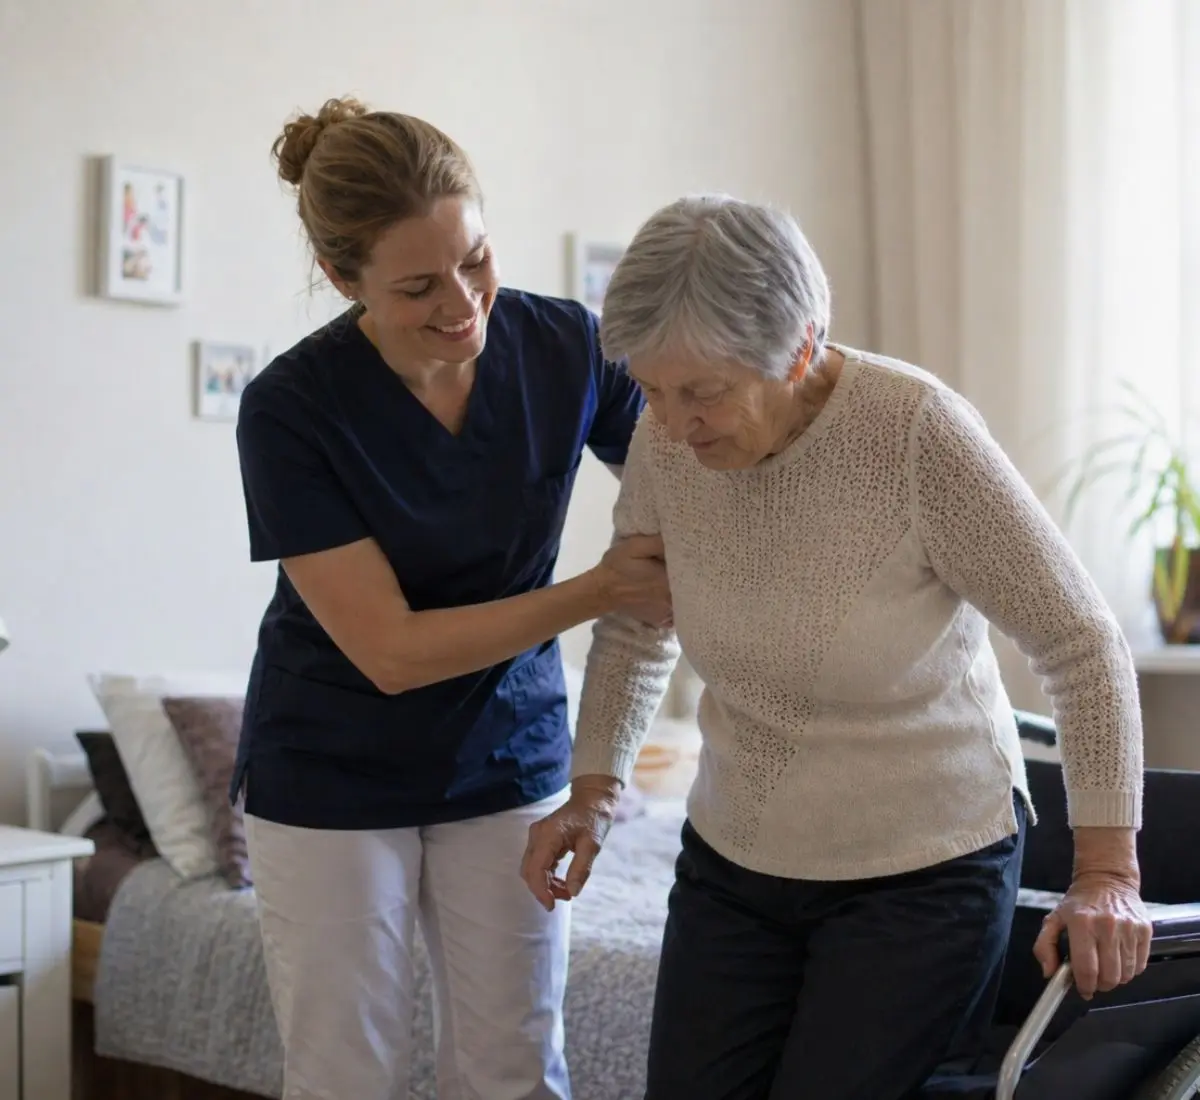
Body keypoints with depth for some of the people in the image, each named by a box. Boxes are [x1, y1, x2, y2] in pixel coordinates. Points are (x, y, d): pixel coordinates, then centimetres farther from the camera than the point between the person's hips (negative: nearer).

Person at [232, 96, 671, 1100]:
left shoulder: (563, 346, -14)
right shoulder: (292, 409, -22)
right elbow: (391, 651, -21)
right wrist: (599, 591, -25)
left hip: (511, 758, 3)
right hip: (336, 779, -2)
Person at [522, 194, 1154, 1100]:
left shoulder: (919, 433, -23)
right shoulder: (667, 442, -10)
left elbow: (1081, 644, -15)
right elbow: (635, 626, 9)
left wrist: (1108, 869, -16)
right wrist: (595, 786, -3)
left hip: (924, 874, -4)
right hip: (732, 861, 5)